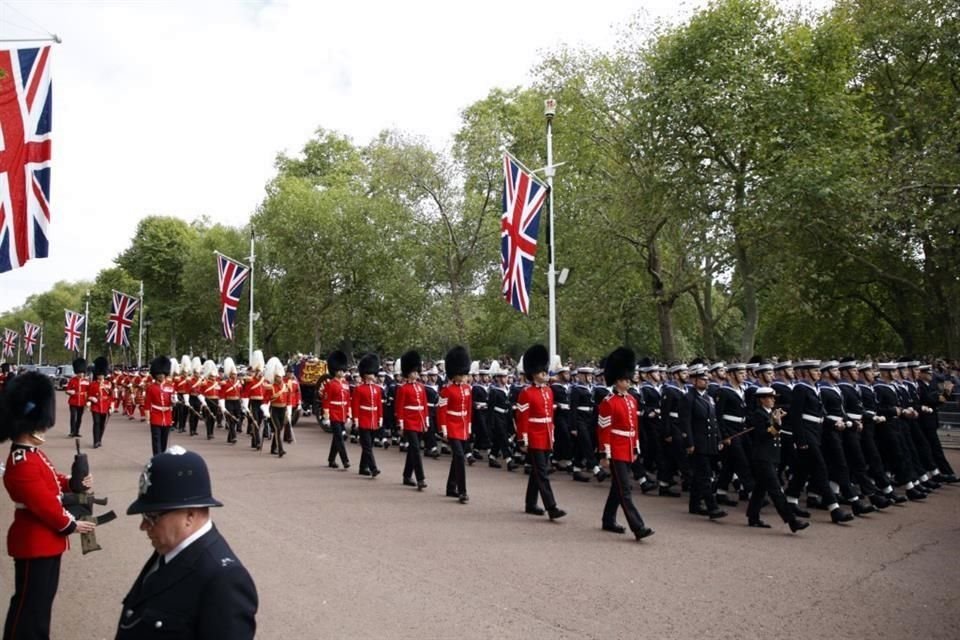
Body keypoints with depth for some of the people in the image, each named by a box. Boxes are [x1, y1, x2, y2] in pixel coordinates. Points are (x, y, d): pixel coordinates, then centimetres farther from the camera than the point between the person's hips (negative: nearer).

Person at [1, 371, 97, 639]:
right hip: (34, 544, -10)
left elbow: (50, 480, 18)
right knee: (30, 603, 2)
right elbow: (44, 504, -25)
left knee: (43, 597, 21)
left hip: (46, 540, 10)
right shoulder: (21, 464, -26)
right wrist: (71, 525, -13)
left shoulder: (32, 453, 6)